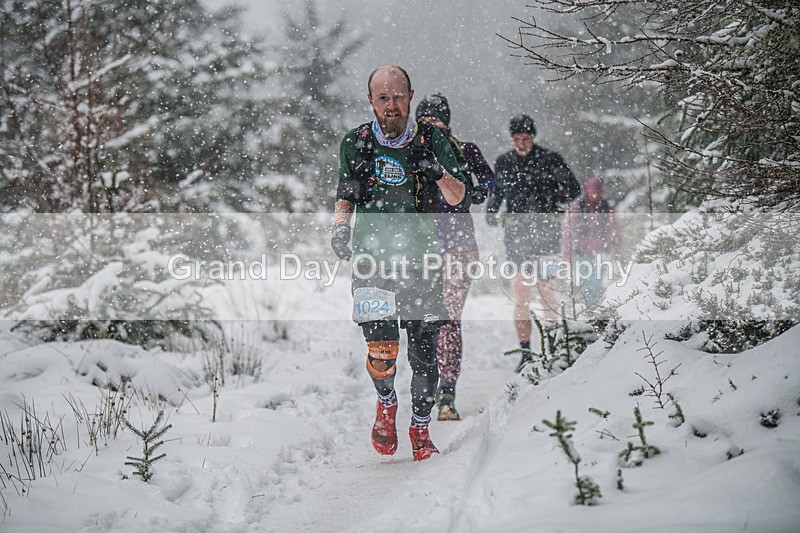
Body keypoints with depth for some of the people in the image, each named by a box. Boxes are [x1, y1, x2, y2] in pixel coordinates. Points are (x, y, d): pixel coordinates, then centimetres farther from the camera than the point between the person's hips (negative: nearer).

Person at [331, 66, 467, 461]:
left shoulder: (431, 141, 1)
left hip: (420, 255, 0)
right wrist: (341, 226, -5)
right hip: (372, 253, 0)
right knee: (382, 349, -14)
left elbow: (456, 198, 2)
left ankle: (420, 430, 20)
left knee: (424, 351, 0)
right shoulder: (356, 143, 4)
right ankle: (386, 403, 18)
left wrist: (438, 172, -19)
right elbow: (345, 196, 15)